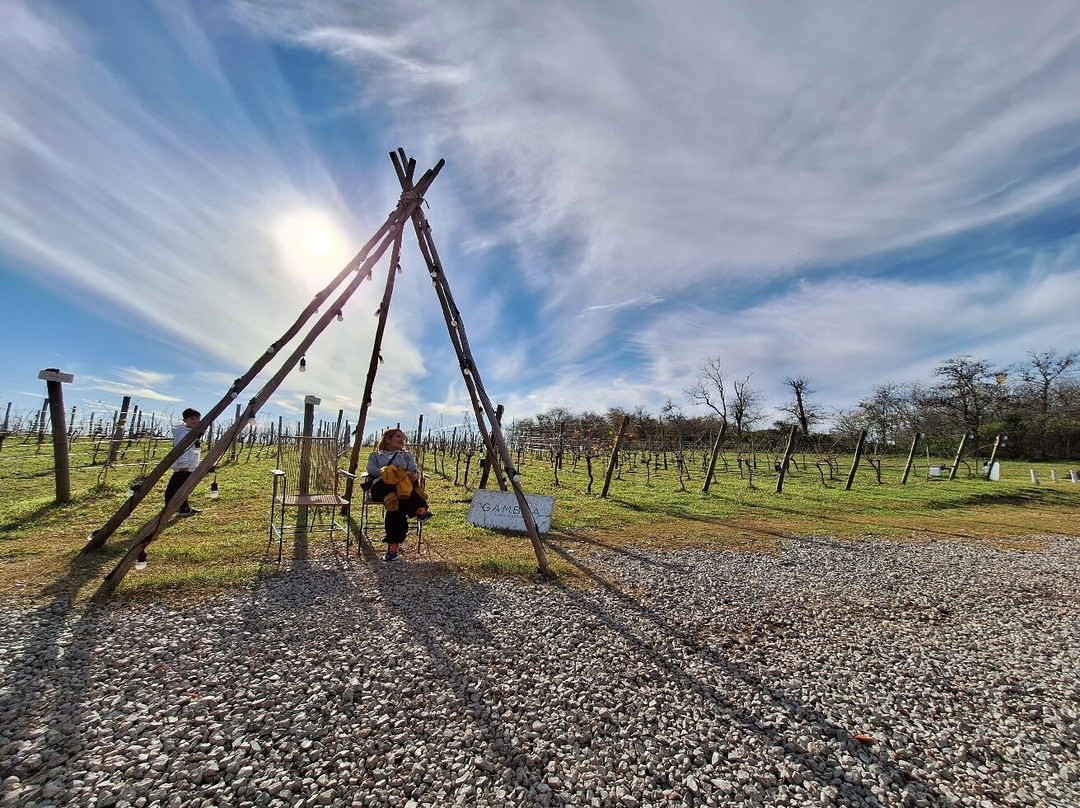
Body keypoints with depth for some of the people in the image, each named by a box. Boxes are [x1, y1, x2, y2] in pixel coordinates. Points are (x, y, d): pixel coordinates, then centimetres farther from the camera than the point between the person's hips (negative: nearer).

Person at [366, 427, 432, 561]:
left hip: (405, 487, 1)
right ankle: (419, 509, -50)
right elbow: (371, 470, 8)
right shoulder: (375, 455, 32)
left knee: (396, 502, -38)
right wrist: (387, 472, -9)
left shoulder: (407, 455, 35)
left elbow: (416, 472, 16)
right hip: (380, 486, -1)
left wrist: (409, 475, -9)